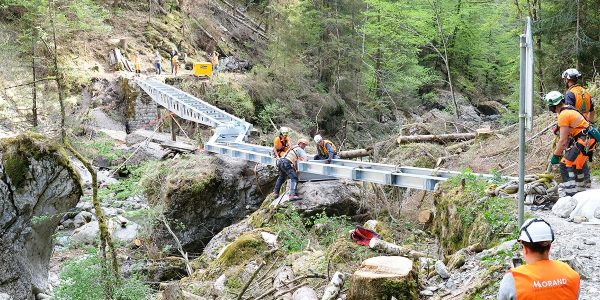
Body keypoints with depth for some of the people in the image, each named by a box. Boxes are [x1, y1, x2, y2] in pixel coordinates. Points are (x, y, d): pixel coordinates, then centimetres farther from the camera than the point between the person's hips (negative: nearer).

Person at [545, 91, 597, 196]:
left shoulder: (563, 115, -17)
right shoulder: (569, 110, 14)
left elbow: (563, 141, -17)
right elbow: (567, 136, 19)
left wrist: (555, 156, -7)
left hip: (585, 141, -10)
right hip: (588, 140, 10)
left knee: (566, 164, -14)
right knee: (576, 164, 23)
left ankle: (570, 194, -20)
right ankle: (580, 189, 37)